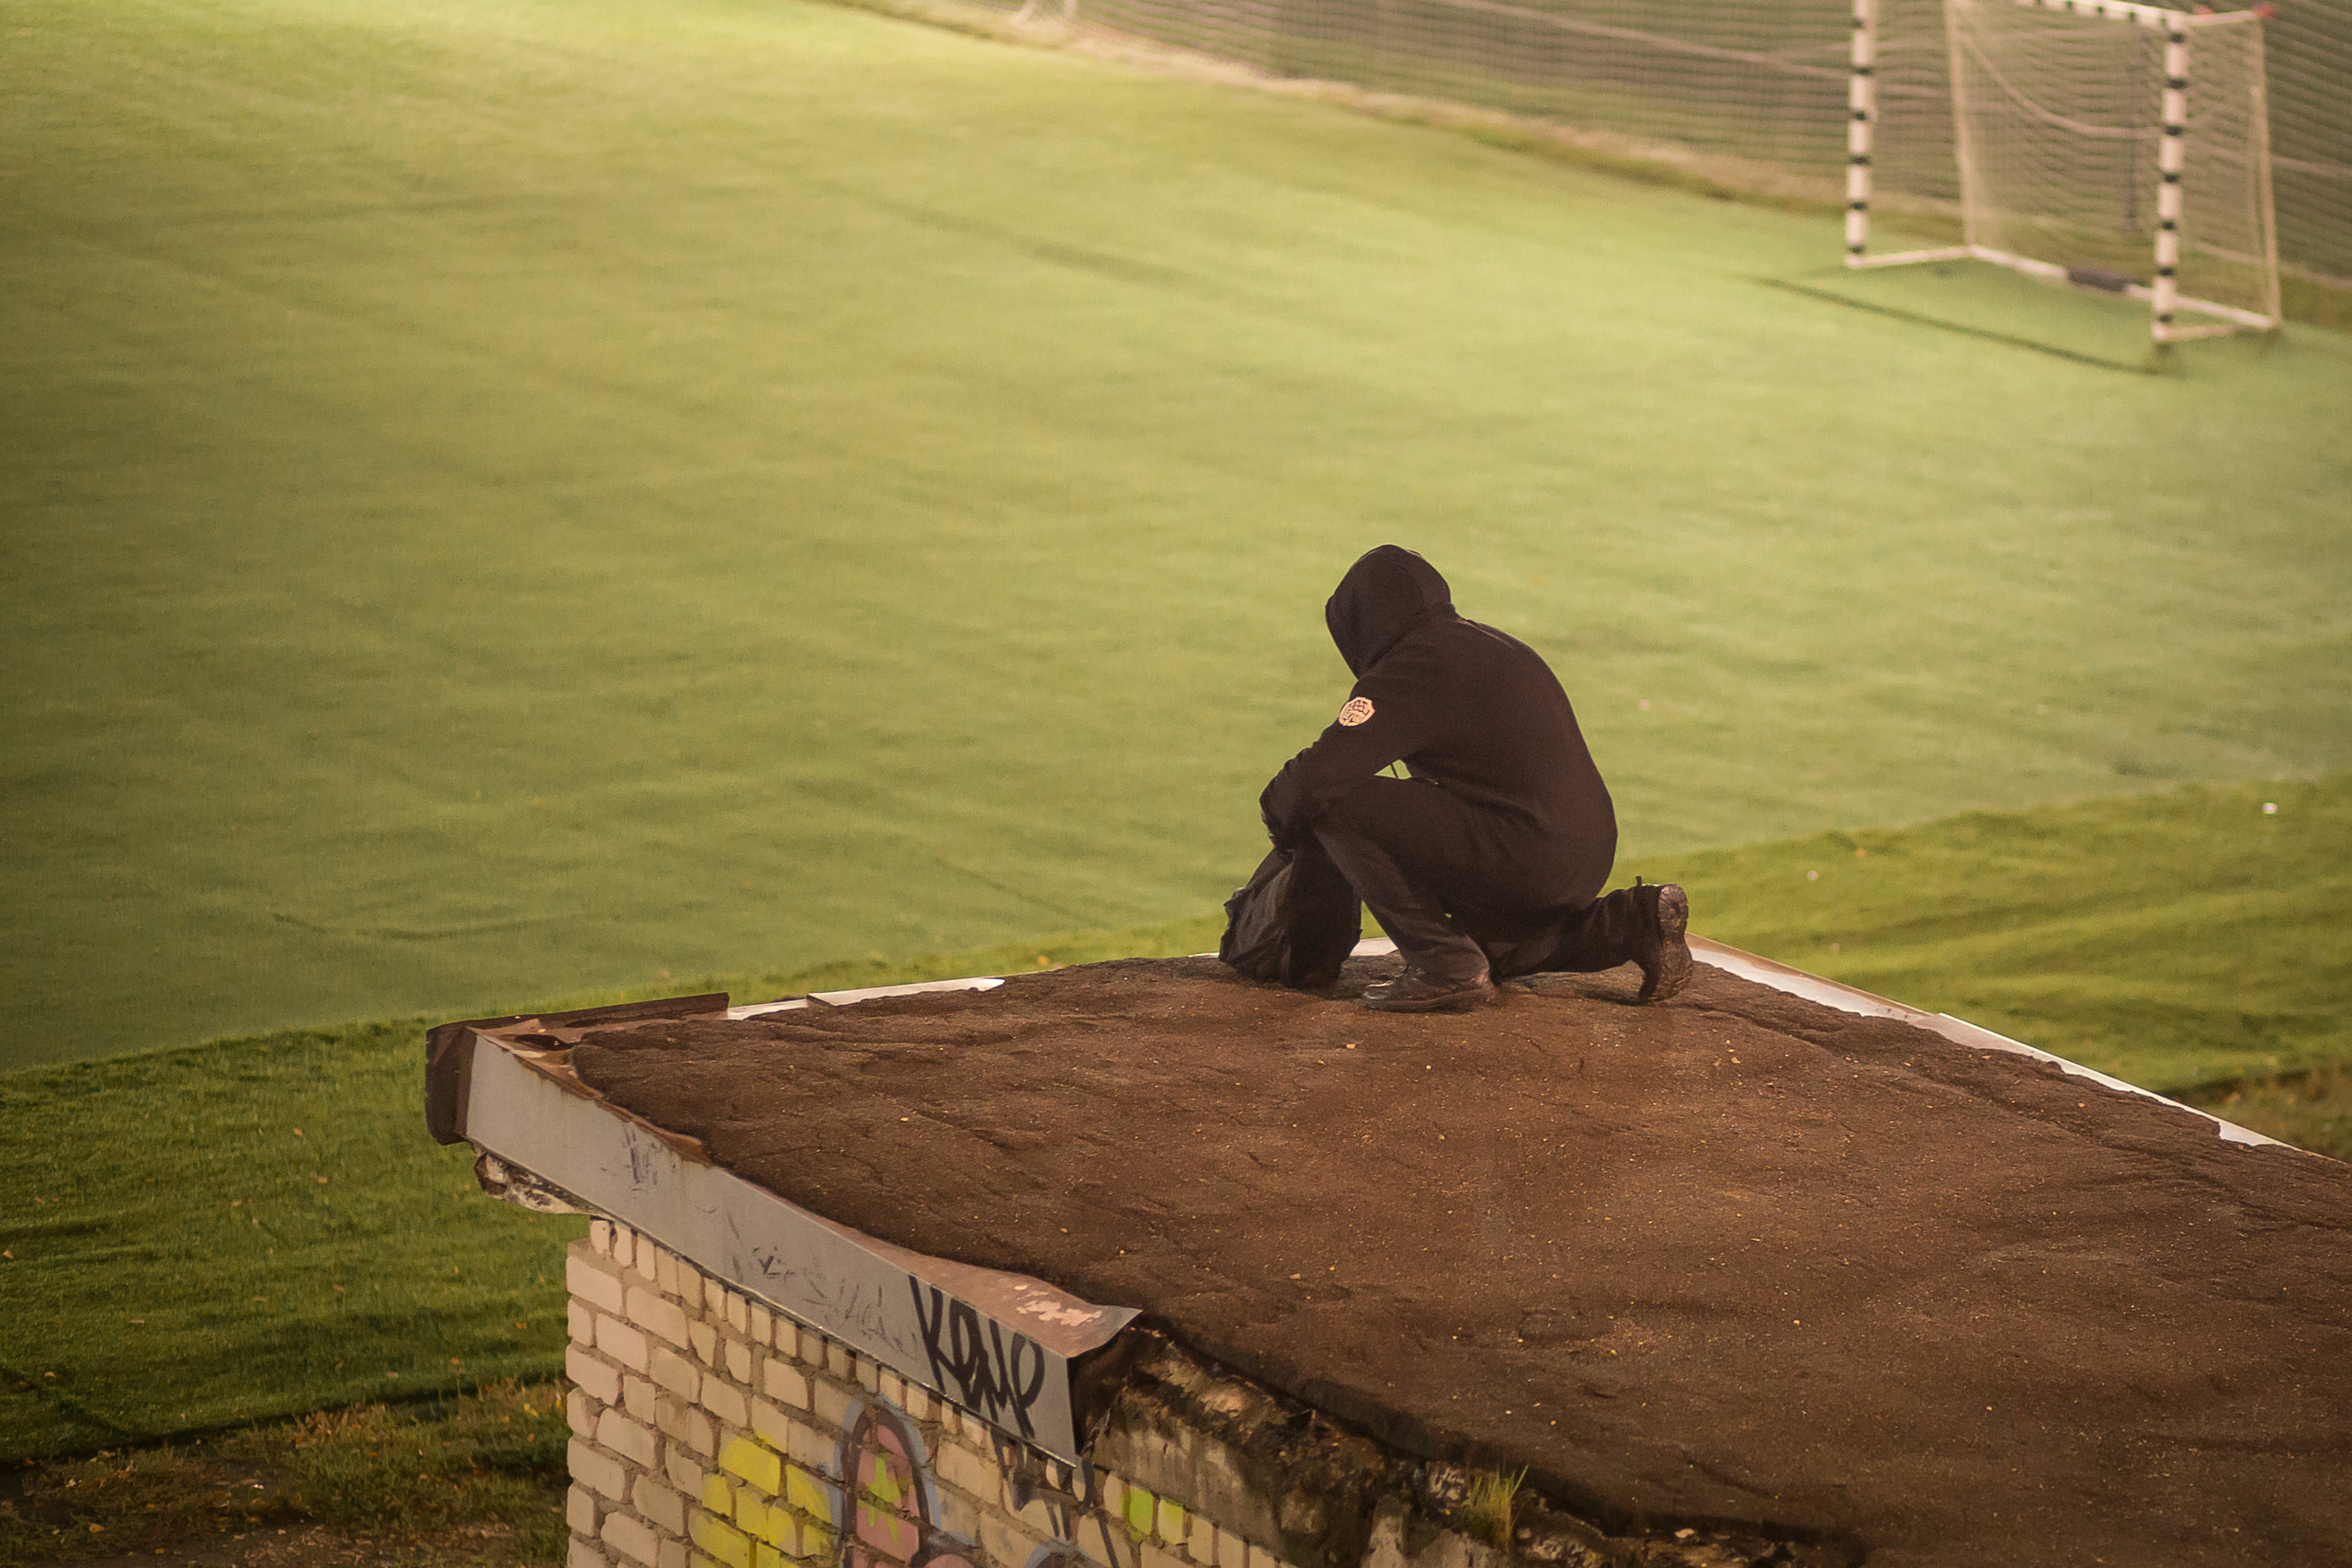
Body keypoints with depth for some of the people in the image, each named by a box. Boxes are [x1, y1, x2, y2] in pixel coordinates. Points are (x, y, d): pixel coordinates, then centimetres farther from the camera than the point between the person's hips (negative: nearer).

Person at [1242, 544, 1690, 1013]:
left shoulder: (1409, 668, -9)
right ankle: (1635, 922, 17)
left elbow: (1319, 776, -18)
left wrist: (1283, 821, 5)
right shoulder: (1493, 645, 21)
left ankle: (1444, 967, -7)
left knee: (1339, 802, -9)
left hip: (1521, 859, -9)